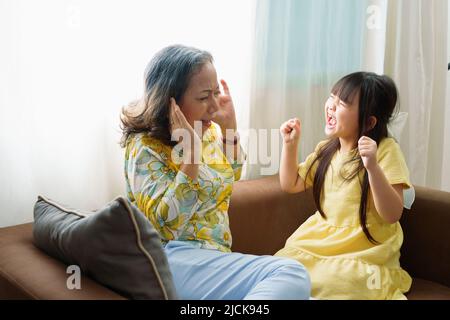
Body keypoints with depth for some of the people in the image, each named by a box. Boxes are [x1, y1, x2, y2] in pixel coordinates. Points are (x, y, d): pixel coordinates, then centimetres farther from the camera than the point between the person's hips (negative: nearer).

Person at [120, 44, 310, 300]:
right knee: (292, 276, -25)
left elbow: (231, 177, 29)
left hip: (216, 251, 8)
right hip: (174, 257, -8)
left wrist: (229, 127, 12)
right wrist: (190, 154, -23)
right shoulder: (146, 147, -10)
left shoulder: (207, 130, 10)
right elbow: (164, 225, -19)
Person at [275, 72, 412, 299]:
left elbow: (392, 214, -18)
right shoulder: (325, 150, 7)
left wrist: (372, 166, -31)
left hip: (365, 250, -5)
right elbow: (291, 185, 14)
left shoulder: (386, 150, -12)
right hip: (321, 239, 5)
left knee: (332, 284, -30)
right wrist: (290, 143, 4)